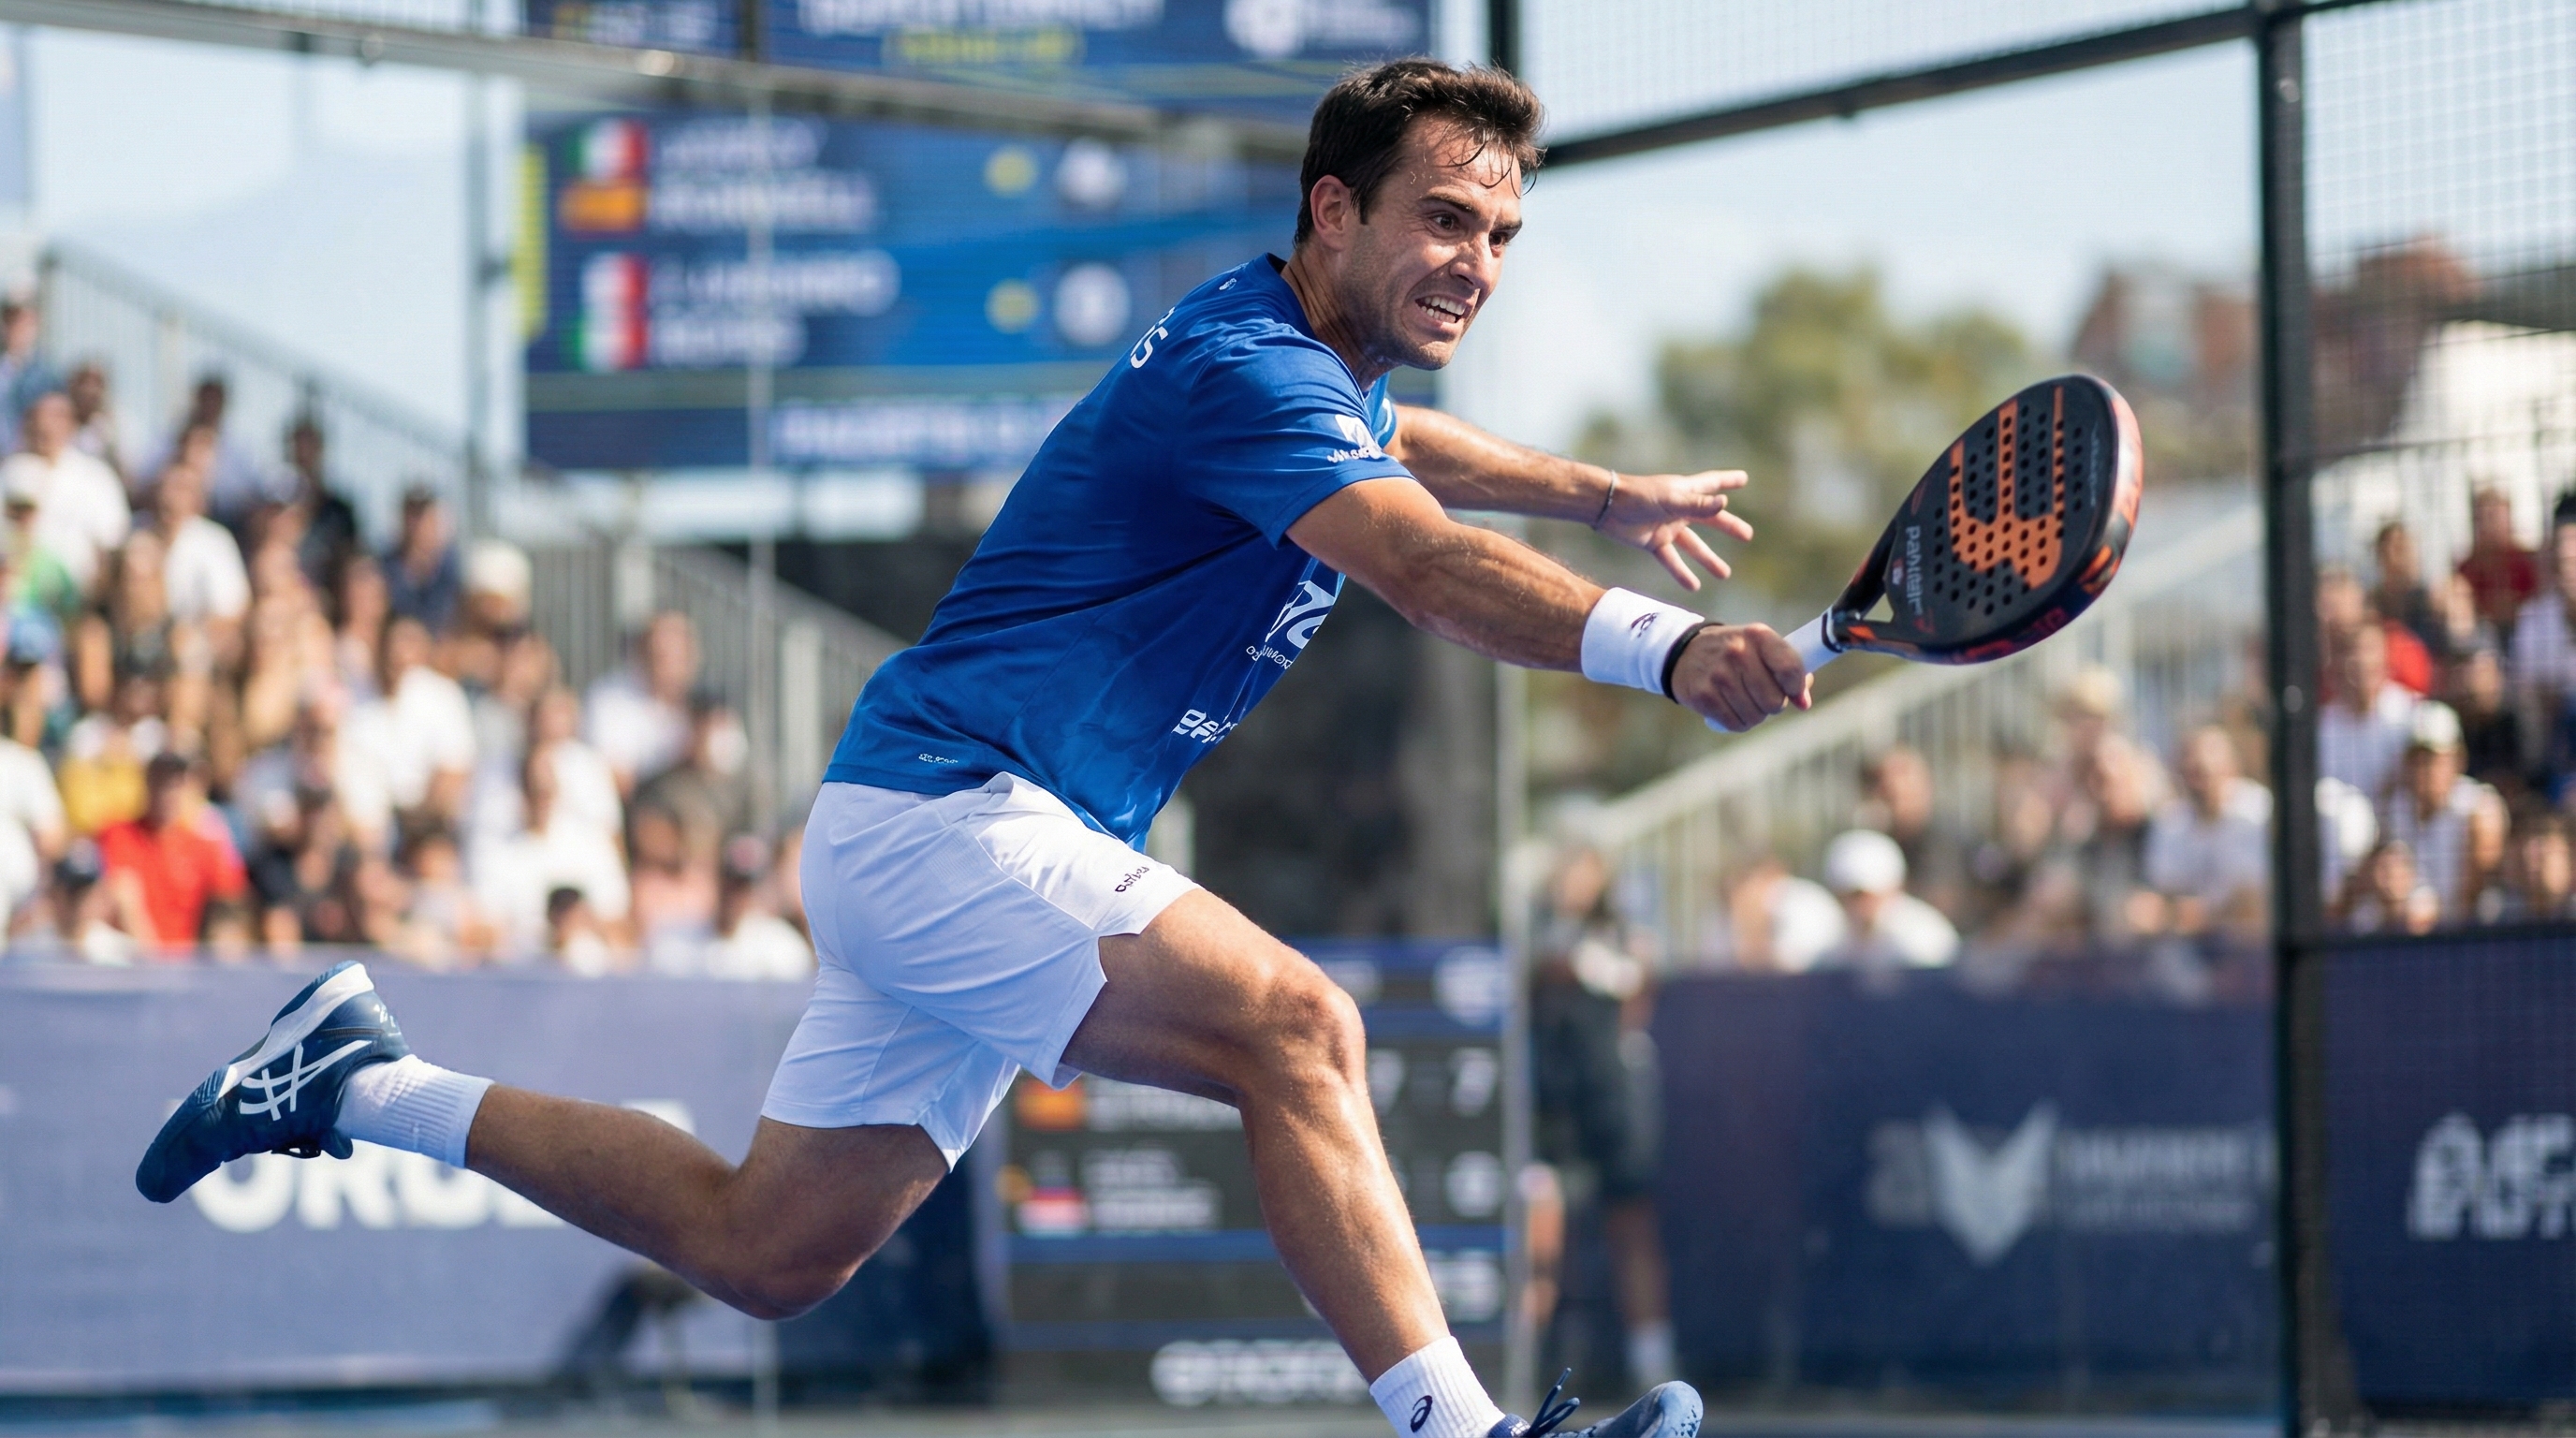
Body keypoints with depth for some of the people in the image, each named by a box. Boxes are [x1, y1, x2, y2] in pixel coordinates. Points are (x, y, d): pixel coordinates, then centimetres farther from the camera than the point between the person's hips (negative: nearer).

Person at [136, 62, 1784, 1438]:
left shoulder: (1328, 367, 12)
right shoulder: (1243, 371, -19)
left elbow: (1397, 443, 40)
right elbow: (1431, 567, -38)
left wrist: (1607, 495, 45)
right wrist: (1667, 647, -52)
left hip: (946, 835, 10)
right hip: (945, 809, -10)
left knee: (765, 1249, 15)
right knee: (1292, 1024, -27)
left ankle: (358, 1079, 28)